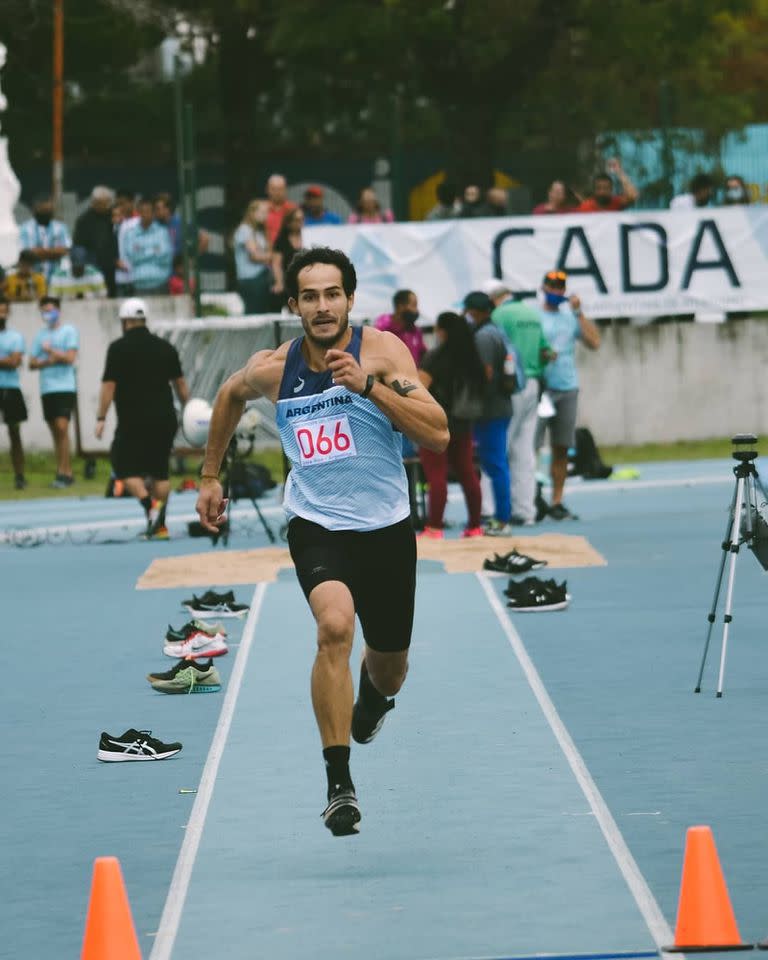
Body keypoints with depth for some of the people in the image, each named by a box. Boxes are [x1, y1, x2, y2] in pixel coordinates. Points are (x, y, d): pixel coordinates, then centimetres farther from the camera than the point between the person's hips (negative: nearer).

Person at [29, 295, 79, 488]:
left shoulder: (69, 331, 0)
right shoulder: (41, 335, 15)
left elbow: (70, 358, -9)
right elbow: (32, 363, 11)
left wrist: (50, 350, -2)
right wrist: (47, 361, -8)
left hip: (65, 387, -6)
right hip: (46, 390, 6)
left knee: (62, 427, -16)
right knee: (55, 431, 6)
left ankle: (63, 472, -15)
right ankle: (65, 472, 11)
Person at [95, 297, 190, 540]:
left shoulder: (119, 348, -5)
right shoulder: (165, 347, 10)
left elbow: (109, 385, -9)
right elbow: (180, 383, 13)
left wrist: (101, 418, -7)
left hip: (133, 422, -5)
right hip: (164, 420, 5)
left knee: (124, 465, 2)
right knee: (159, 470, 11)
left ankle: (150, 506, -21)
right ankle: (159, 525, 5)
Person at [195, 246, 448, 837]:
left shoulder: (382, 350, -13)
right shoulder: (273, 369, -6)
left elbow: (438, 435, -21)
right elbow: (231, 396, 19)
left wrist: (371, 385, -29)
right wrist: (210, 476, 22)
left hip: (387, 528, 1)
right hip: (317, 526, -1)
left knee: (389, 667, 17)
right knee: (335, 626, -30)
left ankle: (374, 695, 59)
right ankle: (339, 783, -25)